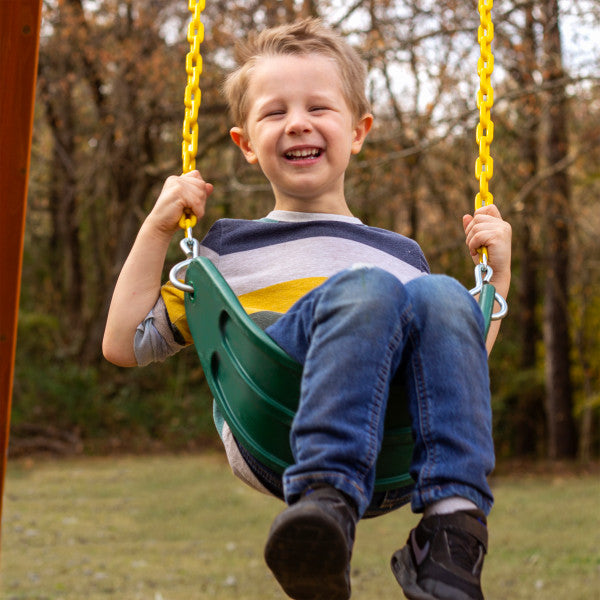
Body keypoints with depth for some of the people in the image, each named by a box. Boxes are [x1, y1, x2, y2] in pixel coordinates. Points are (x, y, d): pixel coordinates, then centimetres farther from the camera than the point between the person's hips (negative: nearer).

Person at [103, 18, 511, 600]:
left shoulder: (401, 254, 34)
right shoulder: (230, 246, 29)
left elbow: (459, 365, 34)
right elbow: (124, 345, 24)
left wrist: (497, 274, 24)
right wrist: (156, 230, 17)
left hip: (396, 456, 2)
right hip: (270, 438, -2)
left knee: (441, 295, -28)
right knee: (365, 288, -30)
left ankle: (453, 533, -40)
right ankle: (325, 504, -48)